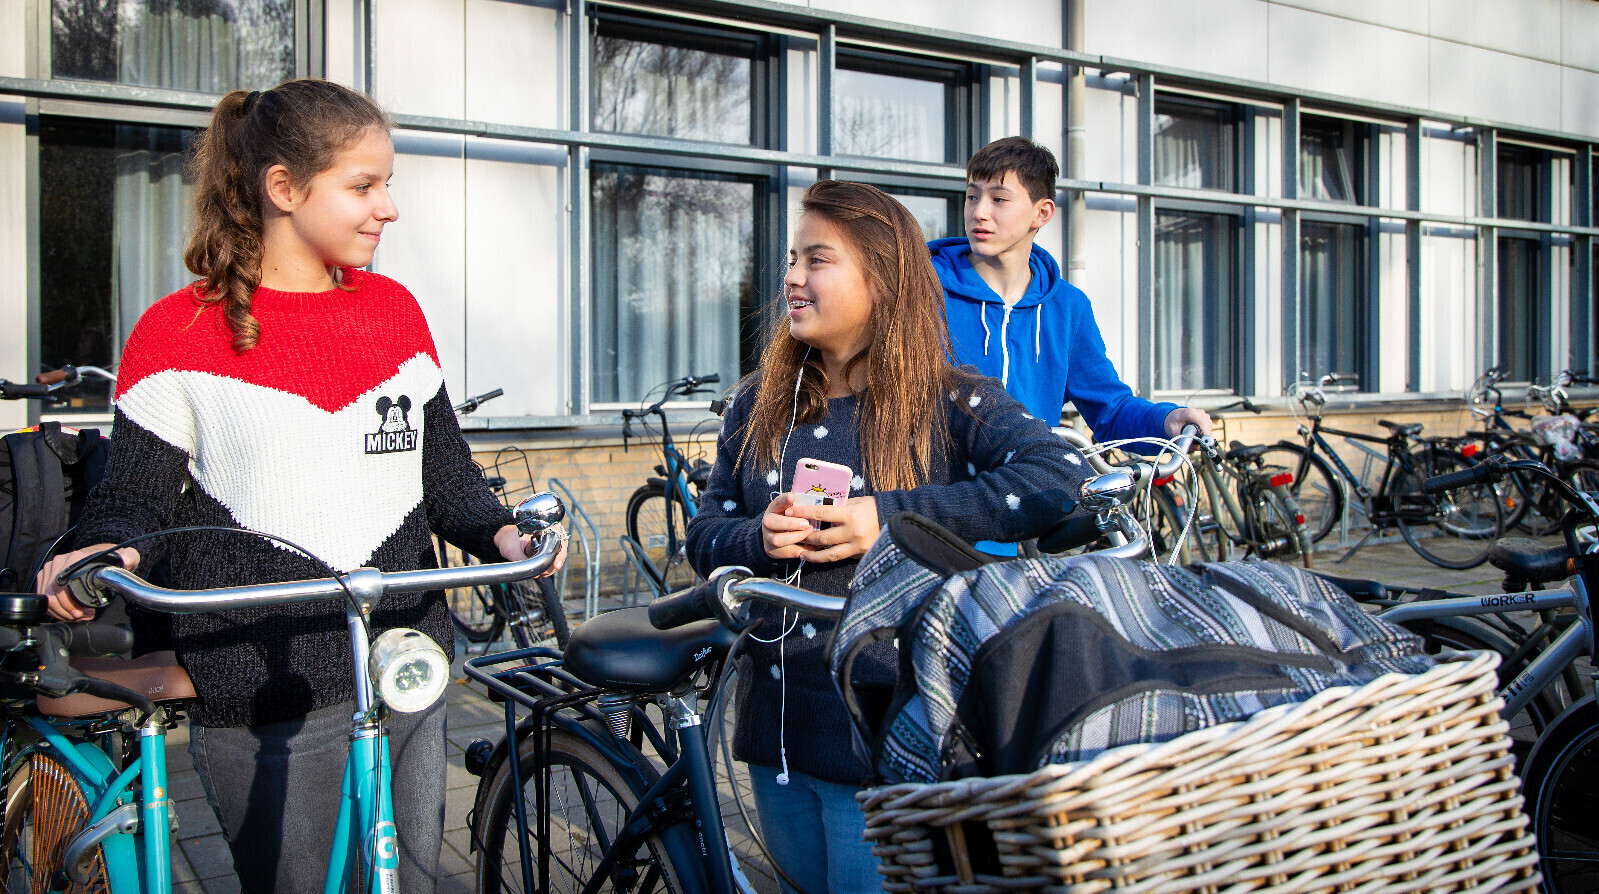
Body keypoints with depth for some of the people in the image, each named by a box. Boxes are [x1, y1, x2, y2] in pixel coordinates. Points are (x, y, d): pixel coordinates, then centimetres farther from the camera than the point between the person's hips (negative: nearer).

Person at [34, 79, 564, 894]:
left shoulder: (395, 310, 9)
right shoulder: (178, 334, -4)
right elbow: (135, 496, -2)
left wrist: (499, 534, -7)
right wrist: (105, 553, -24)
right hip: (264, 701, -4)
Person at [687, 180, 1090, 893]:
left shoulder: (945, 401, -10)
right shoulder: (758, 404, 6)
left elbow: (1064, 478, -24)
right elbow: (704, 534, 8)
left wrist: (891, 517, -26)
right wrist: (759, 538, -17)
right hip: (775, 730, 5)